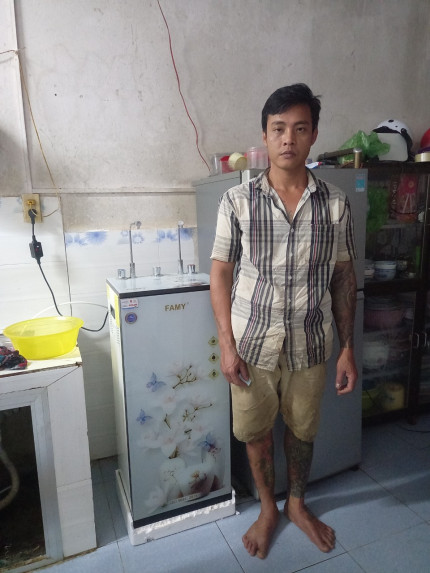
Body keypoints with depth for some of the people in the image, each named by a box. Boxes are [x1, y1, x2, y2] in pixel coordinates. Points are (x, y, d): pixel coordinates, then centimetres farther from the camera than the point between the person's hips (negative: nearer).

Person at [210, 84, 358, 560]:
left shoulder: (335, 204, -3)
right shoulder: (237, 201, -8)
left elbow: (343, 277, 2)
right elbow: (221, 273, -4)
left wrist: (347, 348, 1)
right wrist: (227, 345, -9)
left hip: (309, 345, 2)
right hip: (253, 344, -1)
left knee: (302, 430, 20)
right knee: (256, 432, 16)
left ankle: (297, 503, 48)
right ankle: (267, 509, 44)